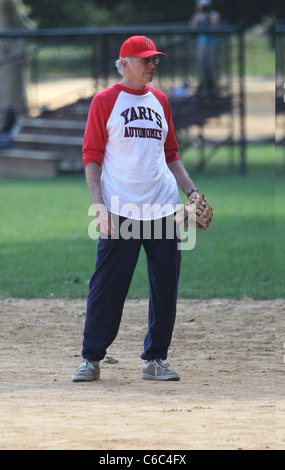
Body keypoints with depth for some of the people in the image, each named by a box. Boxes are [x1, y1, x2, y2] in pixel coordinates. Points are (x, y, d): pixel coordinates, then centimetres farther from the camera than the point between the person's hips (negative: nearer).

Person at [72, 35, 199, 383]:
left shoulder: (160, 101, 16)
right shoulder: (105, 101, 1)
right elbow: (92, 156, -2)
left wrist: (191, 191, 11)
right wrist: (98, 204, -12)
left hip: (163, 208, 5)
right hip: (120, 210, -5)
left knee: (165, 286, 3)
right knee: (107, 286, -4)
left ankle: (154, 360, 13)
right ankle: (91, 359, 6)